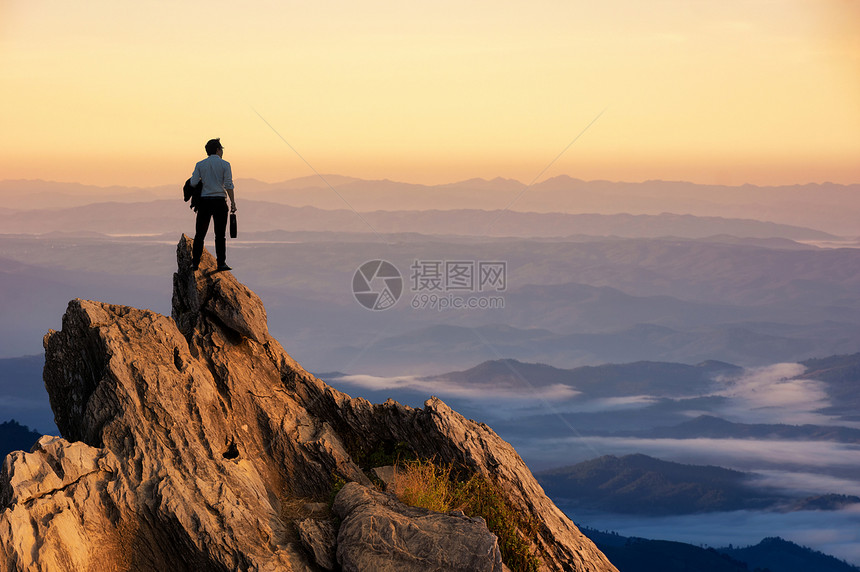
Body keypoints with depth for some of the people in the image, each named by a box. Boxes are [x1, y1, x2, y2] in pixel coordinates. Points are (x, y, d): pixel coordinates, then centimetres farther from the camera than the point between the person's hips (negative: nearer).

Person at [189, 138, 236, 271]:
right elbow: (228, 185, -6)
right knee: (220, 234, 2)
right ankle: (221, 263, -2)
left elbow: (193, 183, 1)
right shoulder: (225, 165, 0)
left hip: (204, 201, 2)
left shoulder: (200, 165, 6)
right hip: (219, 201, -2)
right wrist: (232, 202, -3)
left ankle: (195, 263, 4)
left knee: (200, 234, 7)